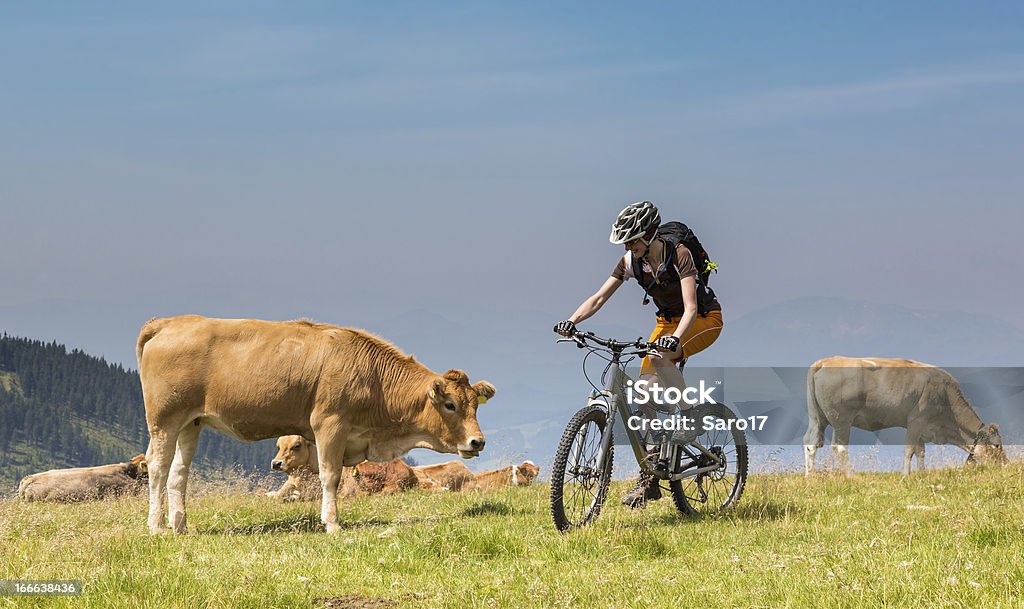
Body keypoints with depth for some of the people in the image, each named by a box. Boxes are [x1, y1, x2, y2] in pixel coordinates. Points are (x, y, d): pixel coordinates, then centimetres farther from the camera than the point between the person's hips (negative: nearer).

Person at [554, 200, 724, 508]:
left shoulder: (679, 255, -27)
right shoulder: (631, 262, -11)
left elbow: (690, 307, -36)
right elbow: (599, 297, -14)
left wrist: (675, 338, -54)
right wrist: (572, 321, -32)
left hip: (704, 319, -6)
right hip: (667, 320, 6)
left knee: (660, 357, -36)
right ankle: (649, 479, -3)